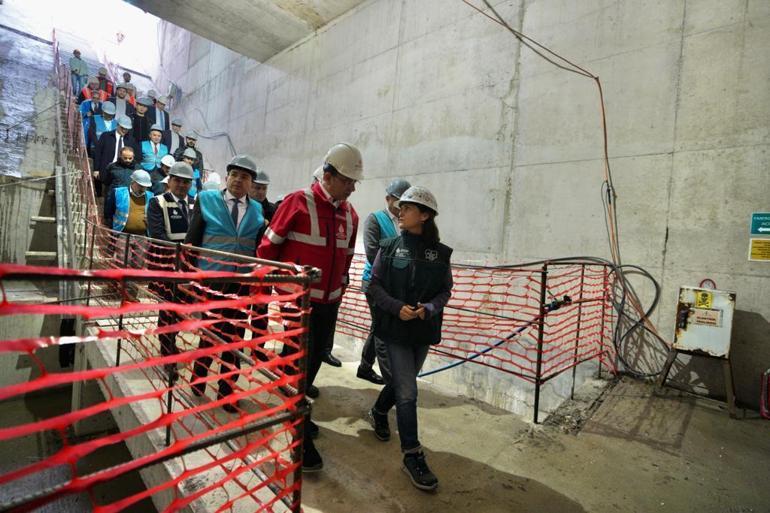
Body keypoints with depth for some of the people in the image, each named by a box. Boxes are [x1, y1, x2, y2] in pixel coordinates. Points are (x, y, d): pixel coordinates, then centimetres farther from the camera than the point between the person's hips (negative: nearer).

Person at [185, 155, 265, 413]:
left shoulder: (257, 210, 8)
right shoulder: (207, 199, 3)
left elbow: (260, 249, 9)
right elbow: (192, 240, 3)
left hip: (243, 285, 2)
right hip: (211, 281, -2)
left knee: (234, 339, 8)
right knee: (210, 334, 9)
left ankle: (226, 390, 24)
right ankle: (198, 379, 35)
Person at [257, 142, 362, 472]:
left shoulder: (350, 214, 6)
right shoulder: (298, 203, -13)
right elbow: (268, 246, -6)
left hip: (330, 303, 6)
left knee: (314, 361, 16)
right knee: (298, 364, -1)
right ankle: (299, 436, 11)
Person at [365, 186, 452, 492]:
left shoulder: (440, 253, -3)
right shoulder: (389, 248, -5)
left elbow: (445, 291, 1)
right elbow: (374, 286, -4)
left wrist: (429, 309, -18)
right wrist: (397, 307, -19)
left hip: (422, 332, 3)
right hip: (391, 329, -3)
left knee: (400, 383, 21)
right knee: (407, 392, -3)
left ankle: (378, 413, 51)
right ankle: (413, 457, 13)